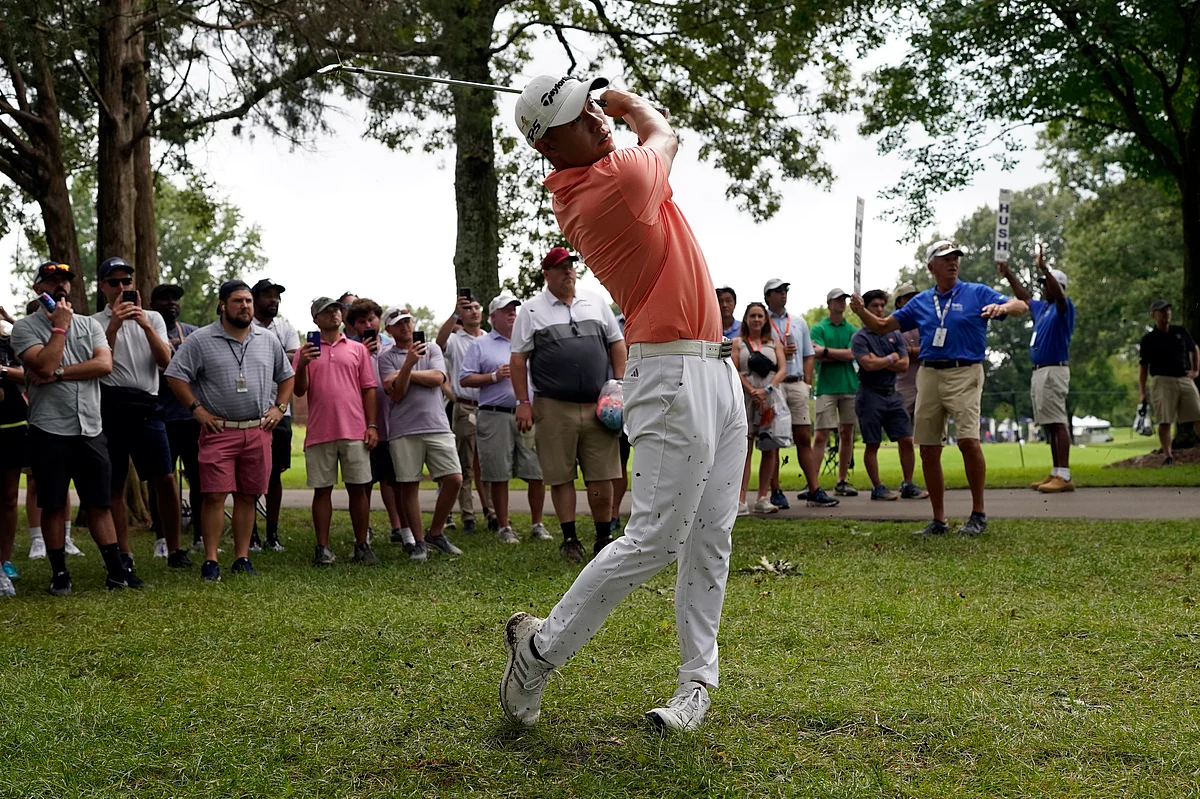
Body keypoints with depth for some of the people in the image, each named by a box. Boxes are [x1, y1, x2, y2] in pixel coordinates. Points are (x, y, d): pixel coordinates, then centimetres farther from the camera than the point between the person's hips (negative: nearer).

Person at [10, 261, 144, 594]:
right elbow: (45, 365, -17)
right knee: (53, 504, 4)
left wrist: (58, 373, -13)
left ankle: (116, 569, 9)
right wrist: (60, 325, -9)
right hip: (49, 432, -3)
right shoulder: (25, 327, 0)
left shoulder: (90, 324, 11)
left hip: (90, 430, 3)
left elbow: (105, 364, -6)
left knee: (100, 503, 6)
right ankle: (59, 573, 14)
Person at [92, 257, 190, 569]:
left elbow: (165, 361, -1)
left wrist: (145, 326, -12)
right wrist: (113, 325, -17)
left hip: (147, 406, 1)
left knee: (166, 479, -4)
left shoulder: (153, 318, 13)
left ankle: (173, 549, 6)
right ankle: (123, 554, 12)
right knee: (114, 483, 3)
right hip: (111, 405, -1)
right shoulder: (96, 322, 6)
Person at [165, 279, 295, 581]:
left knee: (247, 497, 7)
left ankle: (242, 558, 14)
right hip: (218, 431, -3)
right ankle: (211, 561, -2)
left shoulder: (268, 339, 11)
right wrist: (197, 409, -7)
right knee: (214, 496, -7)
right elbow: (175, 375, -3)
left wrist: (279, 407, 8)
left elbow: (287, 376, 21)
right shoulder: (200, 340, -1)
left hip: (258, 430, 3)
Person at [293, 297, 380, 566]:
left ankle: (362, 546, 10)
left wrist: (372, 426, 0)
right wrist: (302, 366, -15)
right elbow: (299, 391, 3)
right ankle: (322, 548, 9)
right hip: (319, 432, 0)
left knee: (358, 489, 2)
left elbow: (369, 389, 9)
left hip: (355, 432, 0)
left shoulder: (358, 349, 11)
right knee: (322, 490, 4)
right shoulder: (306, 351, 9)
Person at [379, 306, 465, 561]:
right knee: (408, 486, 0)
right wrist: (409, 363, -18)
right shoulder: (387, 357, 6)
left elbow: (437, 378, -3)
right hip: (404, 431, -2)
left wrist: (405, 374, -4)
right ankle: (419, 542, 11)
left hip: (437, 426, 2)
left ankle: (436, 533, 13)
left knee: (454, 479, -4)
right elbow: (396, 394, -6)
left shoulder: (432, 349, 14)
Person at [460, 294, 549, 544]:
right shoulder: (480, 345, 7)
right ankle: (504, 527, 11)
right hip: (496, 417, -3)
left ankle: (537, 525, 13)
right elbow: (465, 379, 2)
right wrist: (495, 377, -8)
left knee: (538, 473, 0)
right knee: (499, 476, 0)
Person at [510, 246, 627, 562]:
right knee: (561, 476, 2)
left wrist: (620, 386, 6)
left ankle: (604, 537, 13)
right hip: (554, 406, -2)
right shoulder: (532, 311, 5)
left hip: (597, 405, 2)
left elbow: (617, 344, 16)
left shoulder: (596, 305, 13)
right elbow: (519, 359, 3)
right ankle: (569, 539, 12)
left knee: (603, 474, 2)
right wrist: (523, 402, -4)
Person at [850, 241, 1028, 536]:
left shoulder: (977, 293, 4)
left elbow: (1021, 306, -4)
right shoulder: (921, 301, 15)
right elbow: (883, 327, 19)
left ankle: (978, 514, -6)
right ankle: (938, 520, 14)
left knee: (968, 440, -19)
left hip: (965, 373, -4)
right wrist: (861, 311, 0)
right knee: (928, 451, 4)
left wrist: (1002, 307, -26)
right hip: (929, 375, 5)